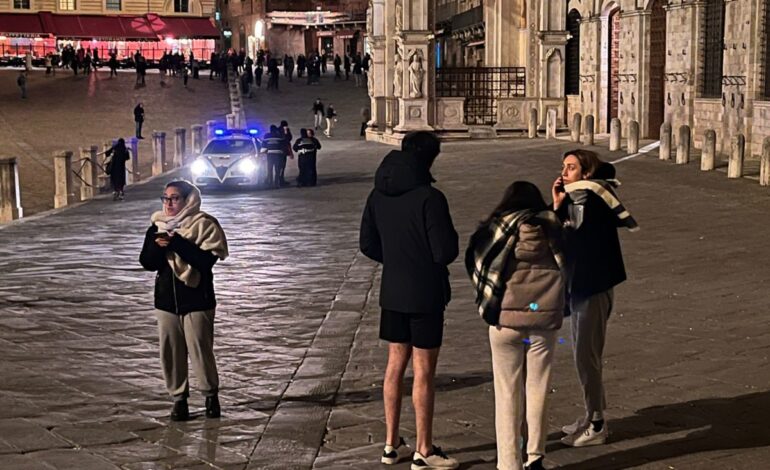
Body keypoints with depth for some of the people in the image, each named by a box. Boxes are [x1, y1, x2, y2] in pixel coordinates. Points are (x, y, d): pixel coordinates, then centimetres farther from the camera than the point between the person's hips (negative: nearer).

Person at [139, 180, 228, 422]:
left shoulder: (203, 225, -10)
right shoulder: (157, 226, 6)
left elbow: (206, 260, -20)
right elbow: (147, 262, 2)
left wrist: (177, 243, -25)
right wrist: (158, 246, -18)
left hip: (197, 299, -5)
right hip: (166, 300, 5)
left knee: (201, 349, 1)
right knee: (170, 352, 7)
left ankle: (211, 394, 20)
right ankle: (179, 398, 20)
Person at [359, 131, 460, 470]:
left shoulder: (378, 195, 1)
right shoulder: (429, 198, -20)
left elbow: (367, 244, 8)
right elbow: (446, 252, -20)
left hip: (392, 292, 6)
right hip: (425, 295, -6)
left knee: (395, 365, 15)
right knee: (423, 372, 2)